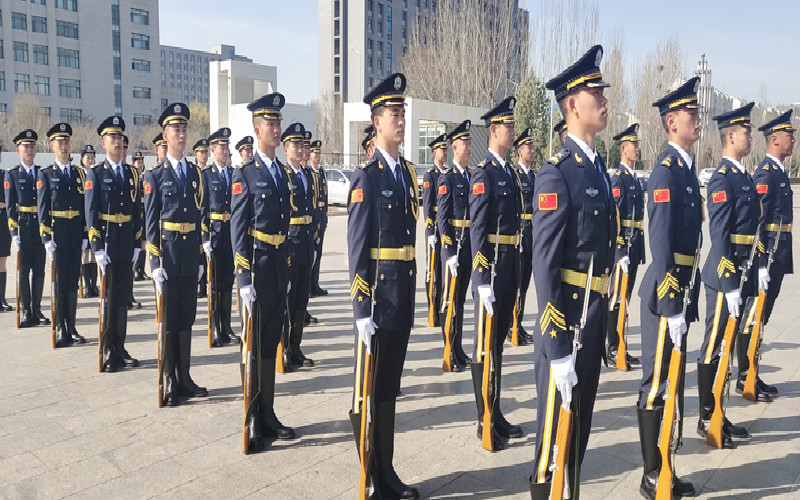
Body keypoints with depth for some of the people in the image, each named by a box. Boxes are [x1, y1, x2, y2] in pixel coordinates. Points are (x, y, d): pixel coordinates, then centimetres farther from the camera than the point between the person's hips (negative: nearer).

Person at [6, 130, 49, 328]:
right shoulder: (12, 174, 1)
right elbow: (10, 206, -2)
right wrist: (14, 232, -9)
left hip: (42, 227, 3)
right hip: (23, 227, -3)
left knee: (39, 270, 7)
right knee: (24, 270, 1)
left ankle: (36, 310, 15)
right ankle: (26, 312, 9)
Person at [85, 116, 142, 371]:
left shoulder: (132, 174, 11)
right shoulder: (95, 173, -1)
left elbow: (137, 211, 11)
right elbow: (91, 213, -7)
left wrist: (137, 244, 5)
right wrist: (97, 248, -14)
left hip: (127, 245, 4)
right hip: (106, 243, -4)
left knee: (123, 298, 10)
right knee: (108, 299, 2)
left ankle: (120, 348, 19)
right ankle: (108, 352, 11)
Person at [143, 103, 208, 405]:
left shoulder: (196, 173, 11)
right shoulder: (155, 176, -1)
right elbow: (151, 222, -4)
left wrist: (200, 256, 9)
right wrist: (155, 262, -10)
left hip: (191, 257, 4)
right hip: (167, 253, -4)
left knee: (187, 317, 11)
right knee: (168, 319, 3)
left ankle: (184, 377, 21)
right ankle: (170, 382, 12)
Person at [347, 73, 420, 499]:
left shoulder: (408, 172, 13)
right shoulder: (366, 176, -10)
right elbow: (357, 250, -13)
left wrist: (409, 294, 15)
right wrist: (361, 311, -16)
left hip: (403, 294, 8)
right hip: (376, 294, -7)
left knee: (390, 388, 16)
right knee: (371, 391, 5)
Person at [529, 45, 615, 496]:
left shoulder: (600, 168, 11)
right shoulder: (557, 173, -17)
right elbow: (545, 264, -21)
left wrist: (606, 318, 15)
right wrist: (557, 350, -22)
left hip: (597, 315, 9)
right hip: (569, 317, -9)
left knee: (582, 421, 21)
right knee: (557, 427, 6)